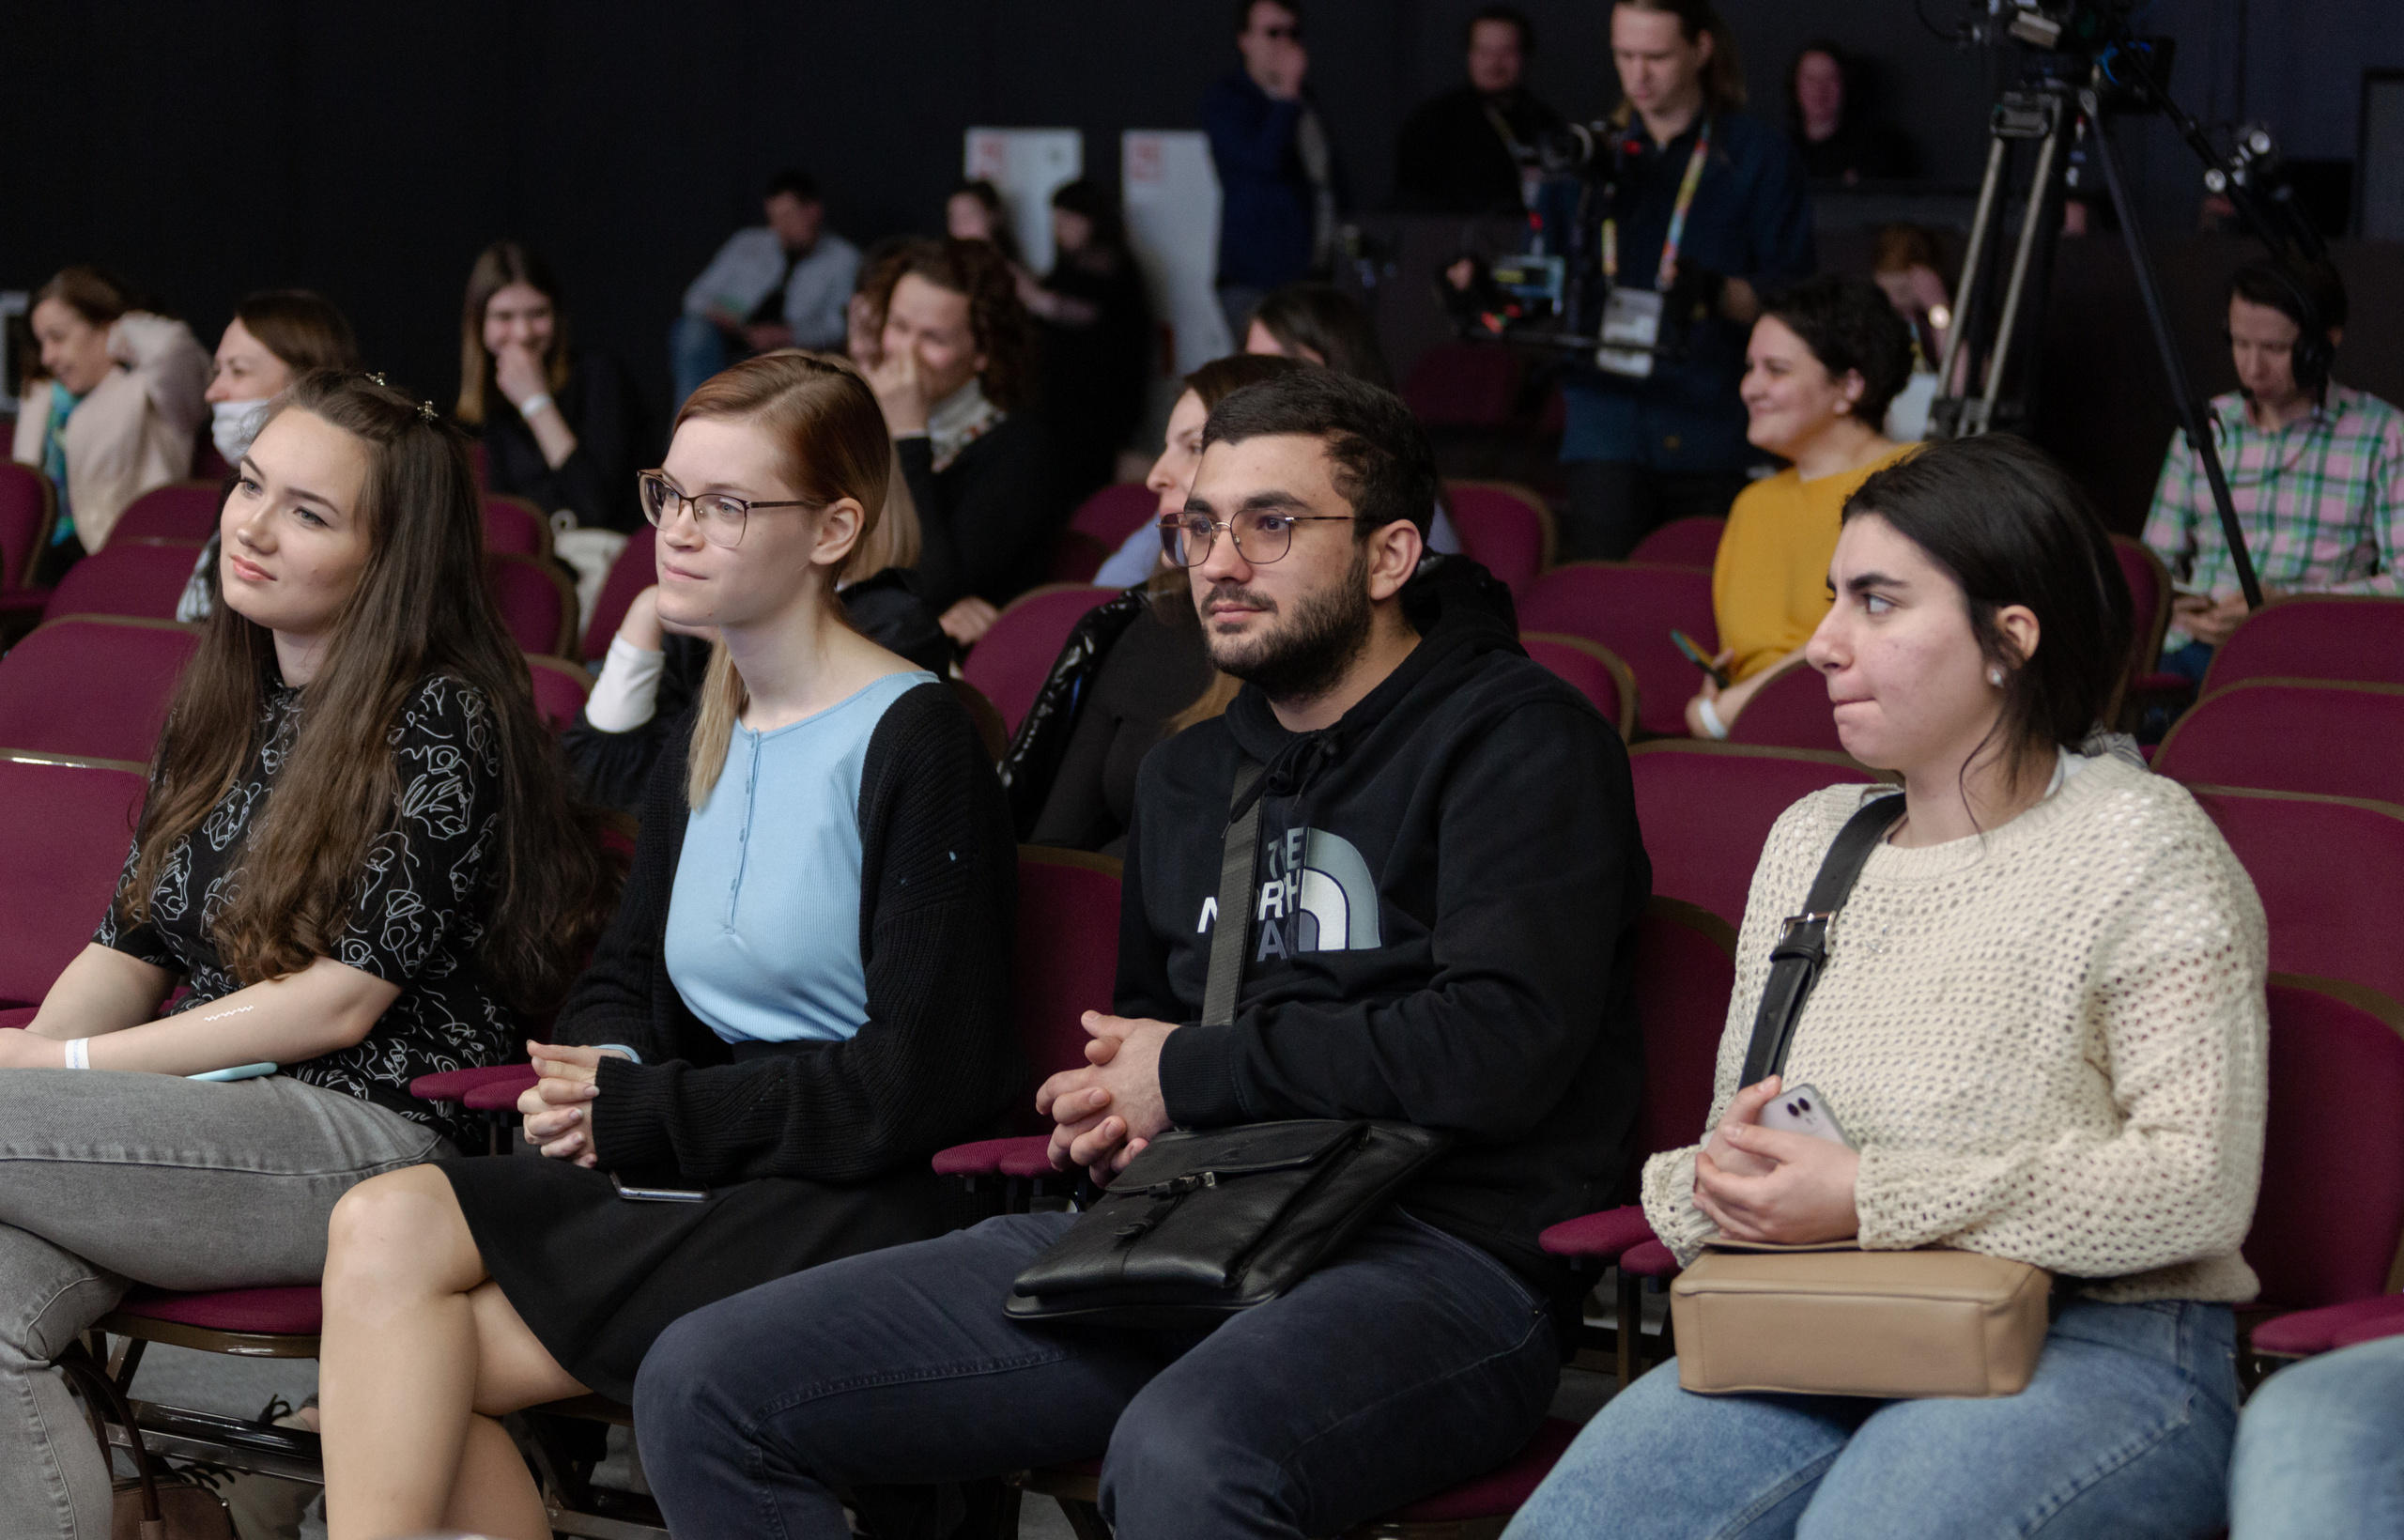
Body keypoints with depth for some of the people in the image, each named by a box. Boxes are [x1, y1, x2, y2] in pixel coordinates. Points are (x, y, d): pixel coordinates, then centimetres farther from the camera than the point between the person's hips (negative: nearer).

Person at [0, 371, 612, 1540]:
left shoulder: (441, 721, -7)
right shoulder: (220, 700, 17)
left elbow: (339, 1001, -13)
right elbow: (131, 947, 16)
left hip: (376, 1138, -6)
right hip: (209, 1122, 6)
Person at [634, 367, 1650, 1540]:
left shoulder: (1519, 741, -1)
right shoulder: (1187, 776, 24)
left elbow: (1499, 1054, -16)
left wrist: (1198, 1071, -4)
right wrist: (1119, 1111, 13)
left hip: (1439, 1254, -7)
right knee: (701, 1387, -6)